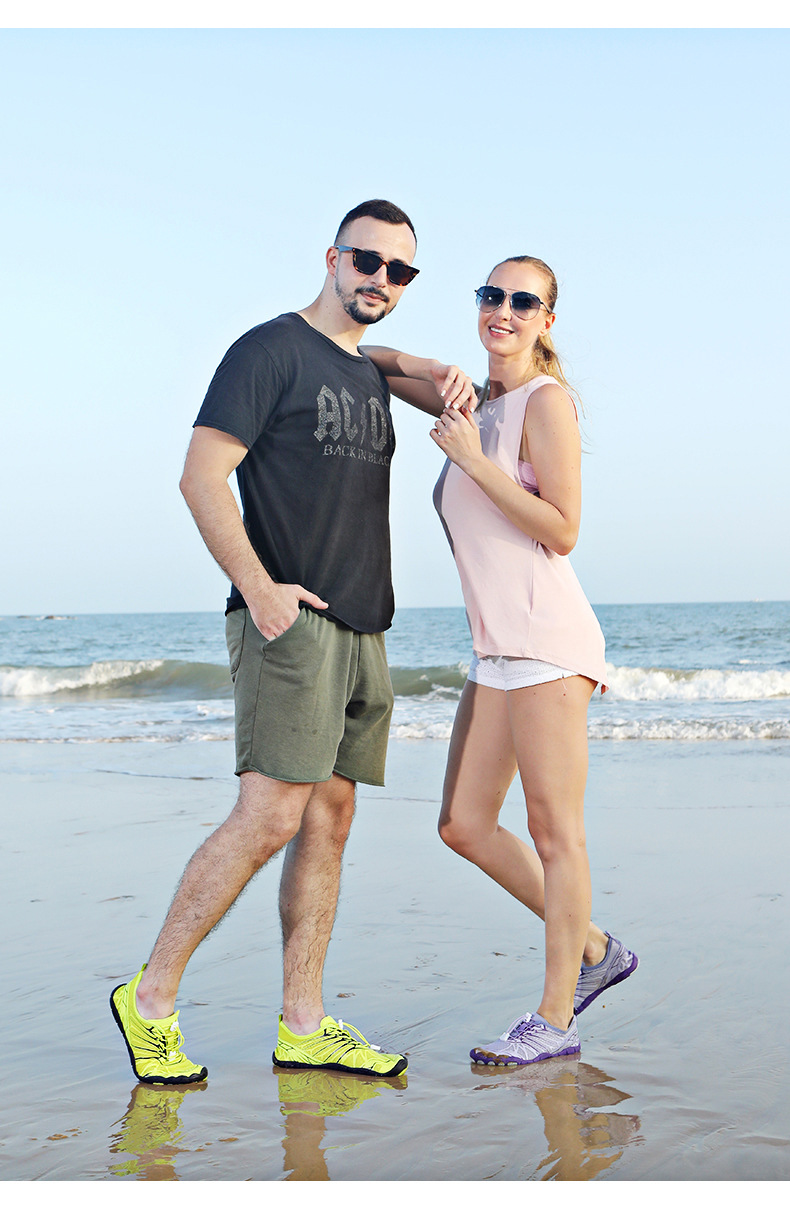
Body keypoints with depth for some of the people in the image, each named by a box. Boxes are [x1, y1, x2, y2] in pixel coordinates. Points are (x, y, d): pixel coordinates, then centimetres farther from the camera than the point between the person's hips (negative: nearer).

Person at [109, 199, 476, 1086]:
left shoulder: (371, 375, 18)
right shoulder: (271, 350, -5)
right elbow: (202, 475, -12)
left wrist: (446, 385, 16)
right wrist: (258, 587, -19)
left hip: (361, 629, 8)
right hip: (289, 621, -8)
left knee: (329, 820, 6)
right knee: (270, 816, -14)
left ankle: (304, 1025, 11)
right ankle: (151, 997, -1)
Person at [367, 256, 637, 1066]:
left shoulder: (546, 400, -5)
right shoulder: (483, 404, 19)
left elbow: (563, 530, -13)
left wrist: (472, 458, -14)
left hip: (544, 636, -9)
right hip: (498, 649, 9)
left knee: (554, 830, -3)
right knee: (463, 826, 9)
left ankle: (555, 1017, 6)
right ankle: (594, 951, 23)